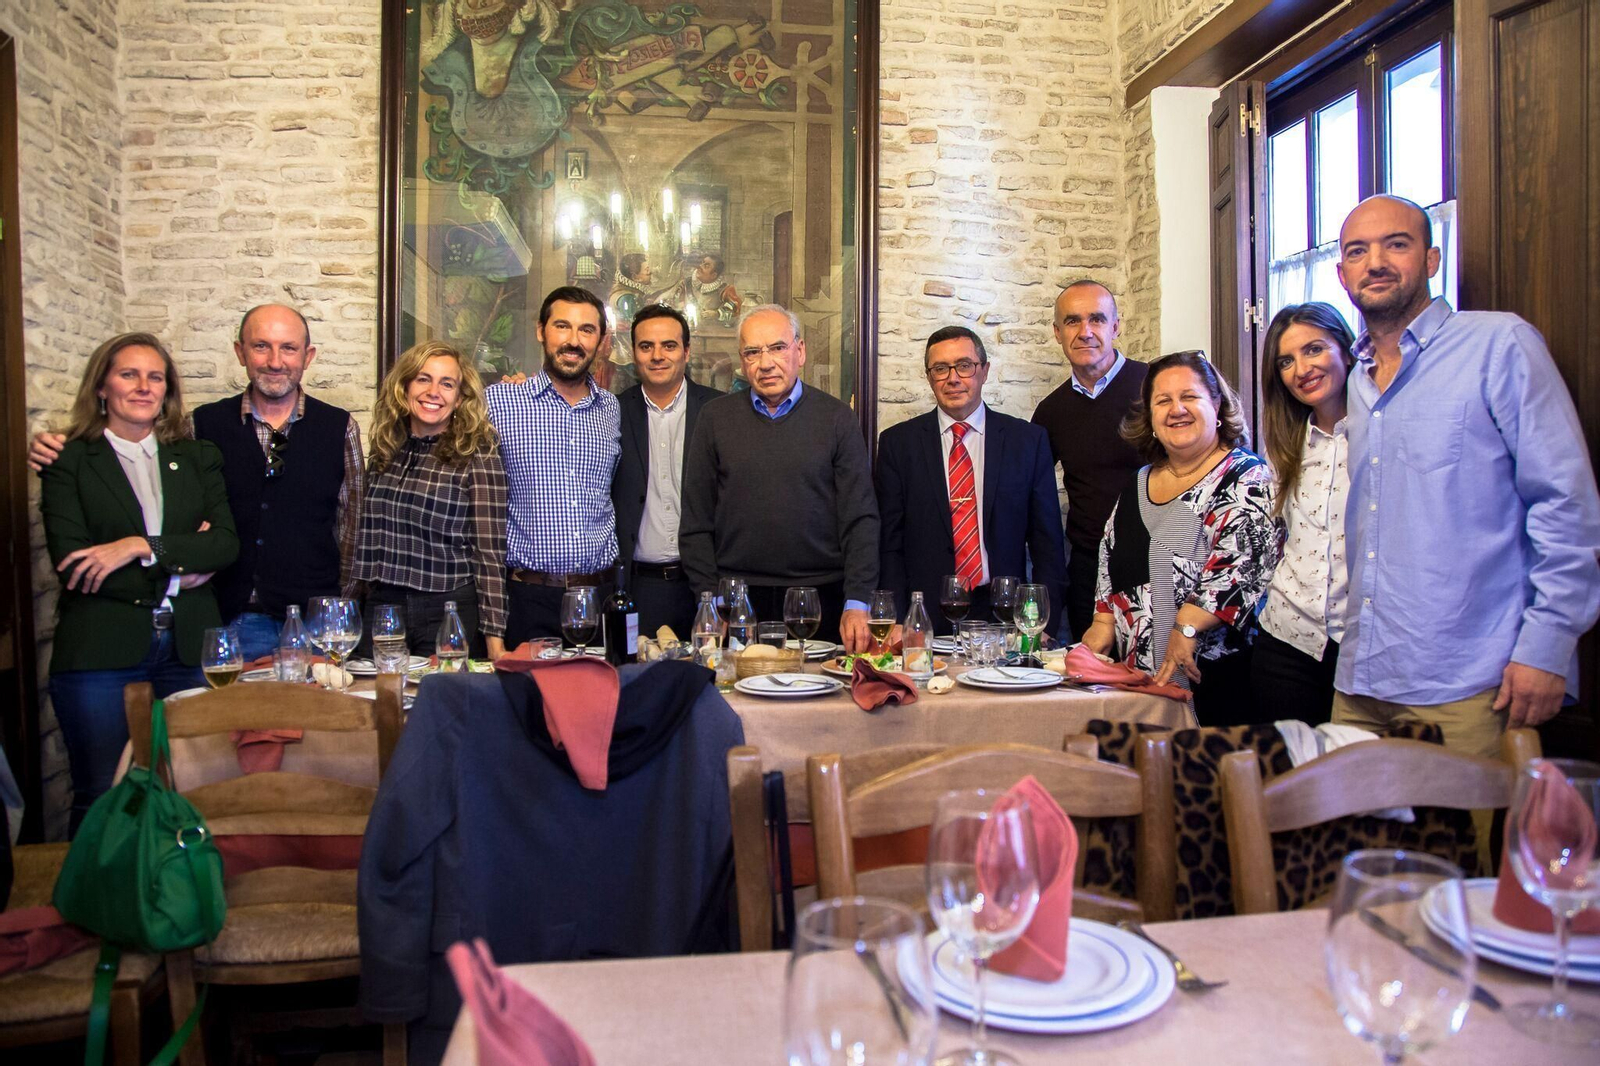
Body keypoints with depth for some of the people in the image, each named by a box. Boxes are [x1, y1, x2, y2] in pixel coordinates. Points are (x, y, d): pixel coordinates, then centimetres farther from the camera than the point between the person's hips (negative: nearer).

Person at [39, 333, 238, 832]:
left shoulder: (198, 459, 13)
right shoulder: (68, 462, 5)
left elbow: (226, 543, 0)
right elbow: (72, 564, -6)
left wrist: (142, 547, -13)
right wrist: (177, 573, -7)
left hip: (190, 650, 2)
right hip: (101, 653, -2)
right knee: (102, 800, 2)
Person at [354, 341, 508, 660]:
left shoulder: (477, 456, -7)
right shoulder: (385, 452, 7)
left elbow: (489, 552, -10)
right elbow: (369, 536, 14)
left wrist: (494, 639, -15)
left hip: (450, 612, -4)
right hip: (381, 608, 4)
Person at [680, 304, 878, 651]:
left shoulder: (837, 417, 3)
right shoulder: (716, 417, 7)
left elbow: (860, 518, 0)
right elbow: (696, 521, 6)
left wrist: (857, 603, -9)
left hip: (821, 598, 0)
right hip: (737, 601, 1)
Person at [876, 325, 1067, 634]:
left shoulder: (1029, 440, 4)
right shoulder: (897, 443, 3)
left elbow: (1047, 543, 4)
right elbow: (890, 545, 1)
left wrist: (1044, 626, -4)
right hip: (925, 619, 0)